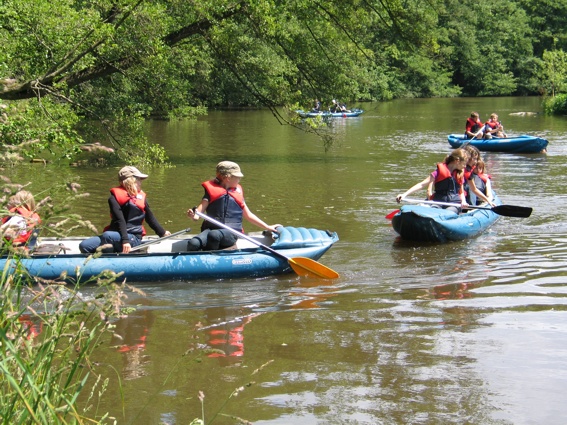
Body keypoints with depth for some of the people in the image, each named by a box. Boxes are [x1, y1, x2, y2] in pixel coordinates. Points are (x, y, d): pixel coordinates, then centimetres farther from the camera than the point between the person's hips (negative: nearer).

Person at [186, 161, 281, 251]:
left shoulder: (237, 191, 18)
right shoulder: (212, 190, 9)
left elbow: (248, 215, 27)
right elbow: (200, 210, 1)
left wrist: (268, 227, 28)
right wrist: (193, 215, -23)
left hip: (231, 232, 1)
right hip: (211, 228, -1)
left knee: (214, 235, -37)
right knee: (193, 244, -35)